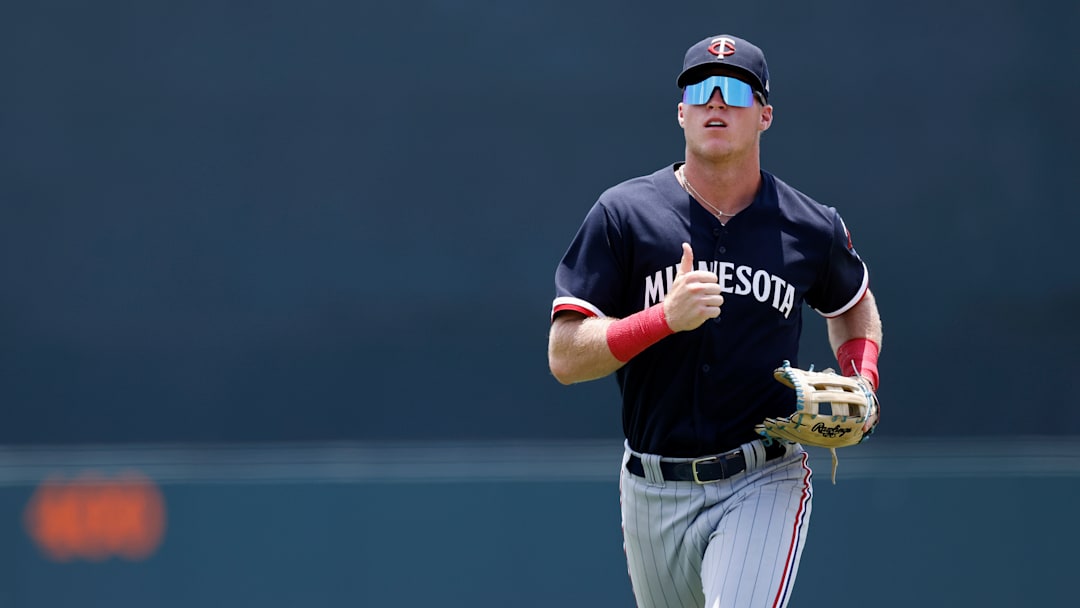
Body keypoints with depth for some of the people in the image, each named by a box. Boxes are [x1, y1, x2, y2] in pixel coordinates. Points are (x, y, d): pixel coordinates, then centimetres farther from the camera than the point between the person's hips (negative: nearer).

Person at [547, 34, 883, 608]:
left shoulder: (810, 228, 2)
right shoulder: (624, 213, -3)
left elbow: (853, 305, 25)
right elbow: (565, 357, -9)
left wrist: (862, 382, 4)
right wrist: (665, 318, -24)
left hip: (765, 482, -1)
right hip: (655, 490, 1)